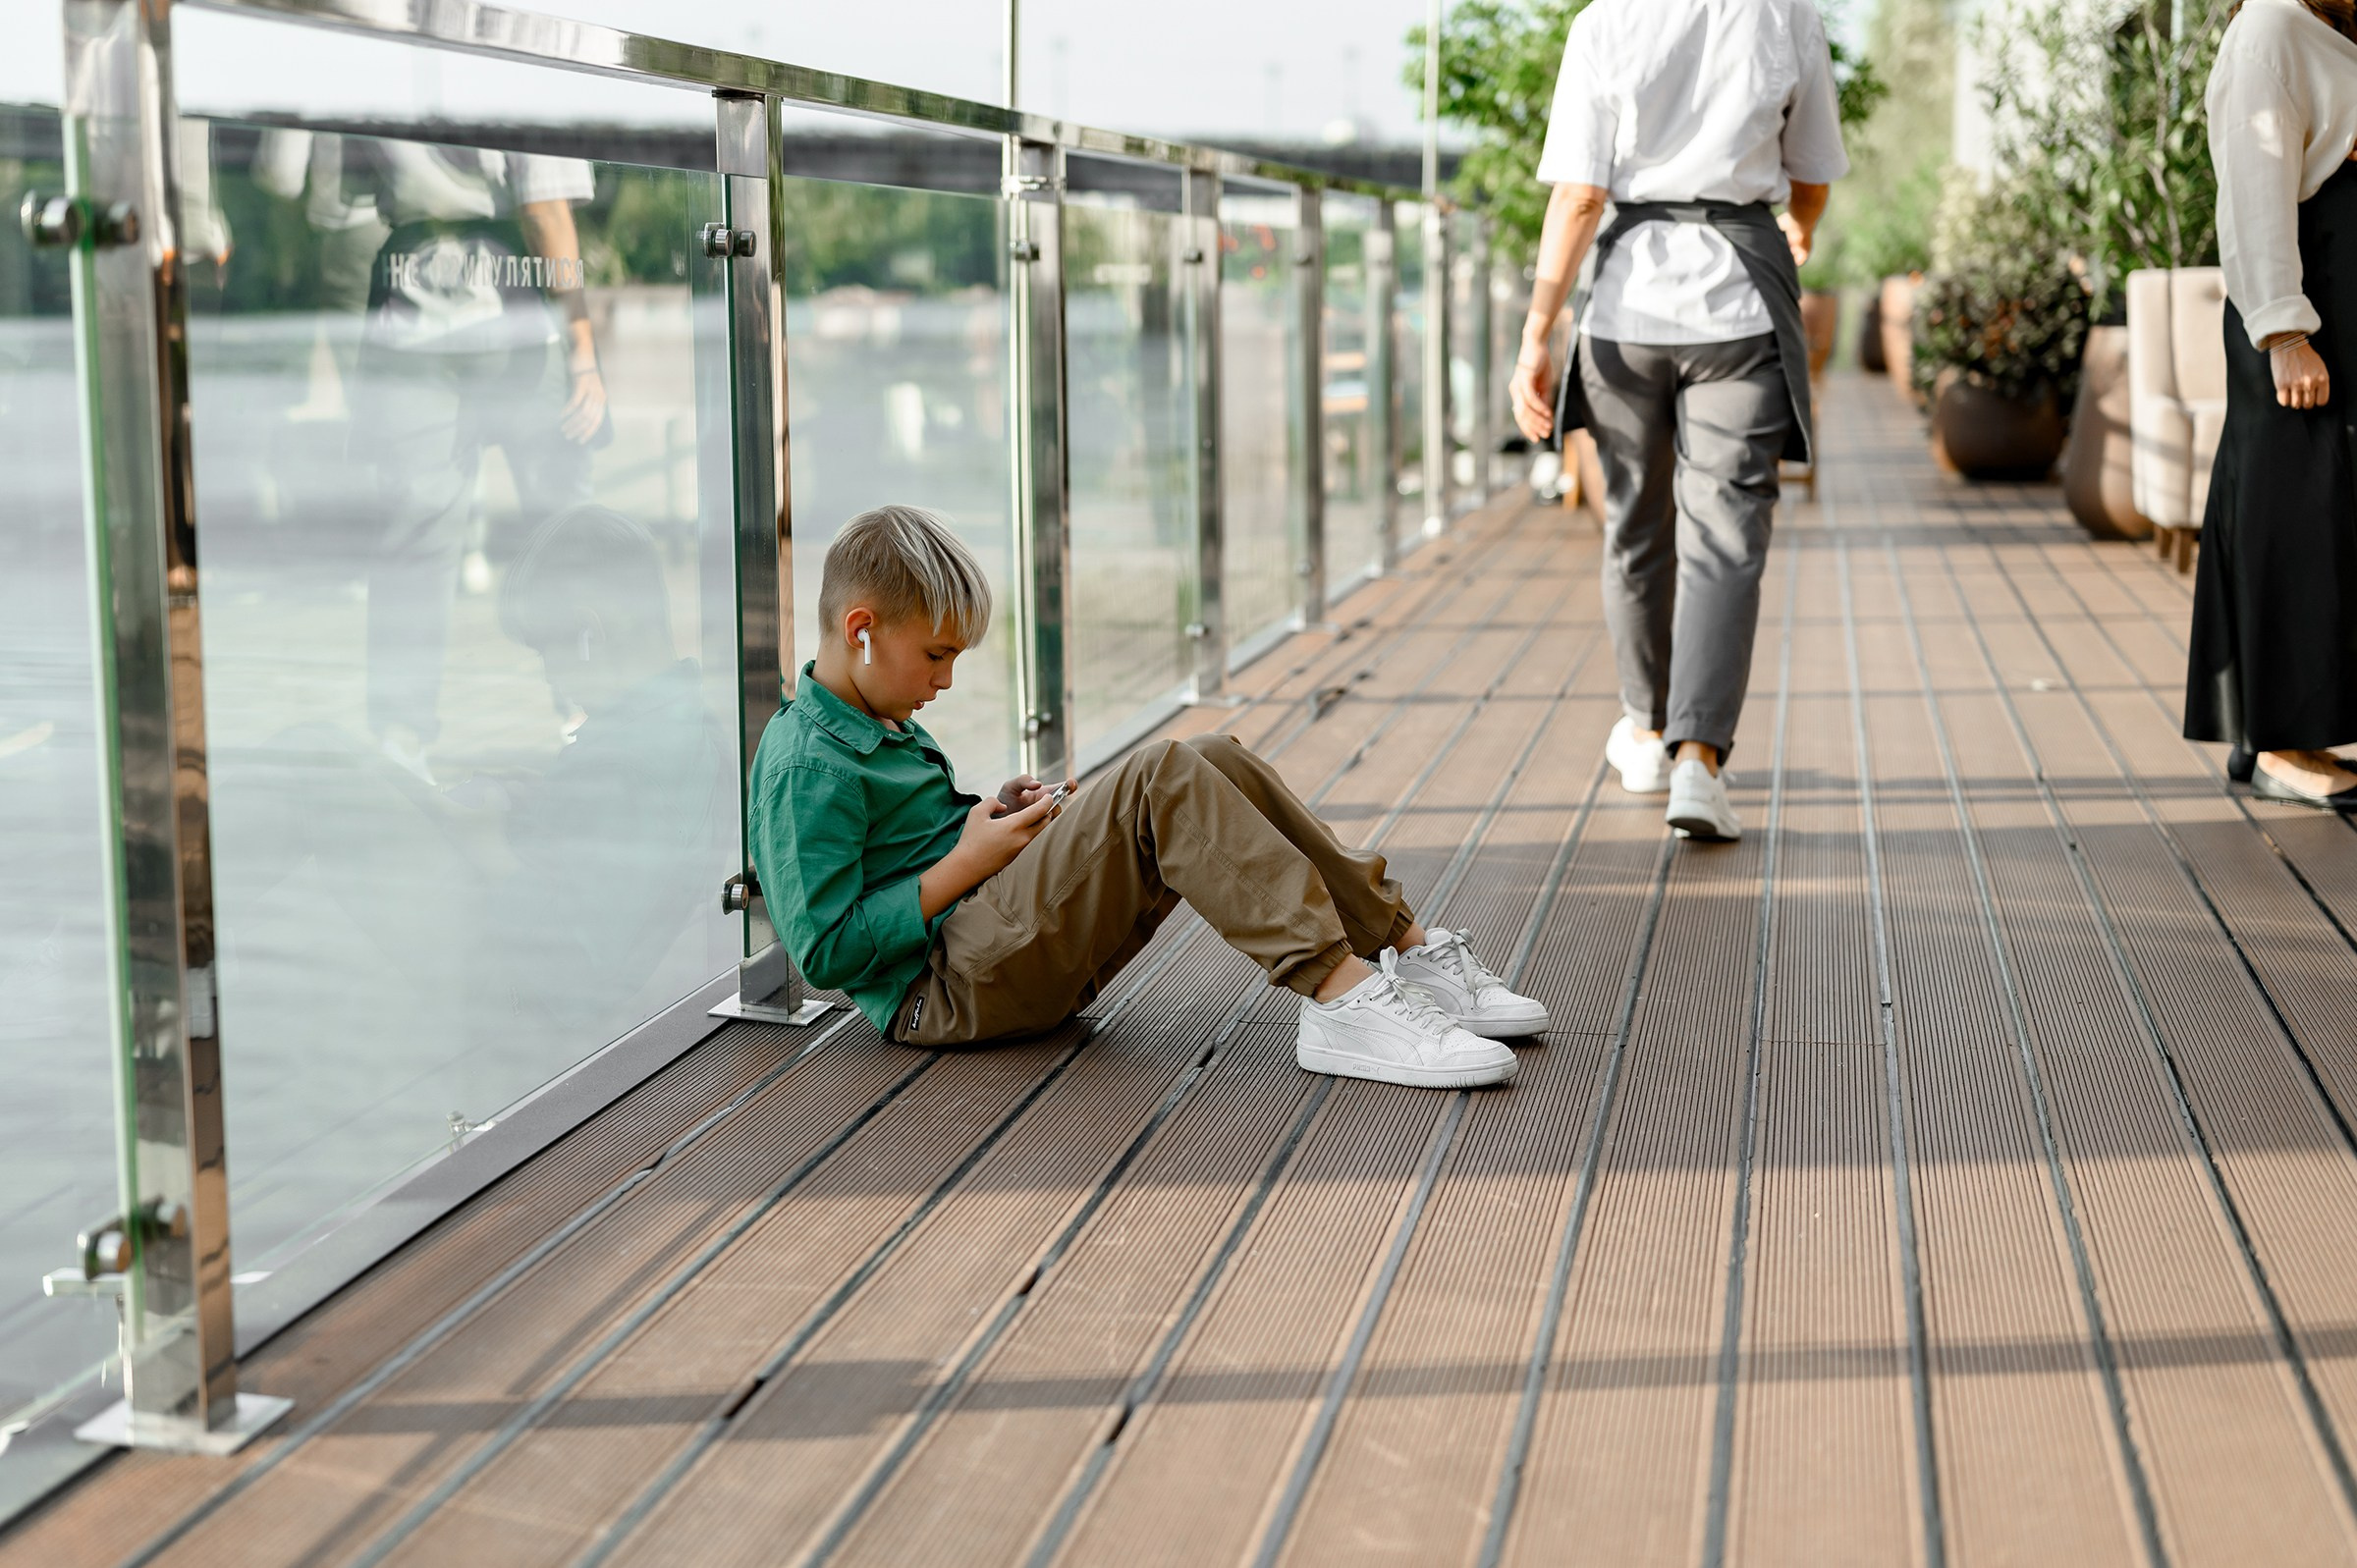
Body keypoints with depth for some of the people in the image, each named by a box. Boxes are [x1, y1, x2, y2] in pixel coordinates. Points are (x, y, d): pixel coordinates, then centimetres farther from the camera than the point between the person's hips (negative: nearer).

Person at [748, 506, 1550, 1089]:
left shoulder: (879, 726, 20)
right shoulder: (806, 766, -13)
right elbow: (825, 947, -19)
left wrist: (994, 822, 8)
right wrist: (967, 862, -15)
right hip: (944, 988, -10)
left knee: (1216, 764, -2)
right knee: (1159, 777, -26)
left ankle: (1406, 950, -3)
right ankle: (1338, 993, -33)